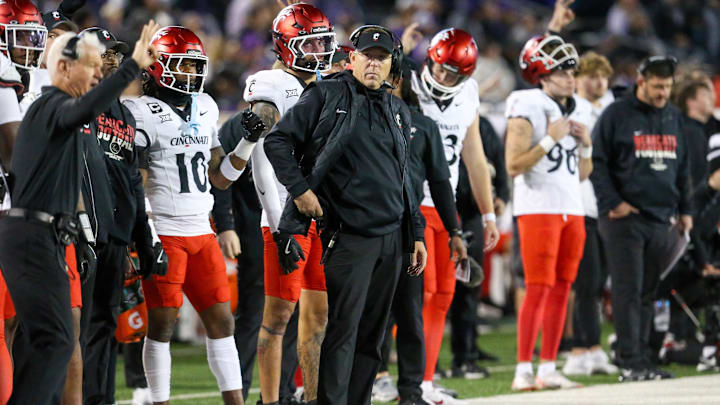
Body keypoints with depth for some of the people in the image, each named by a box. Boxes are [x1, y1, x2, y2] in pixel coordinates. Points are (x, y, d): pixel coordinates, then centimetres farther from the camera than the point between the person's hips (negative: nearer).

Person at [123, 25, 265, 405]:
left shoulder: (205, 109, 12)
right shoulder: (142, 113, -8)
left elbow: (219, 177, 16)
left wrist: (248, 142, 6)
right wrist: (146, 235, -20)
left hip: (201, 233, 7)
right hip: (163, 235, -7)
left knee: (221, 320, 5)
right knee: (162, 326, -2)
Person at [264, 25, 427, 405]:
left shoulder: (398, 111, 17)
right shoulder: (325, 96, -2)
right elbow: (277, 141, -3)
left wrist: (416, 234, 18)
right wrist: (299, 189, -12)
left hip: (391, 239, 6)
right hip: (348, 239, -6)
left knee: (372, 335, 8)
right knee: (343, 330, -10)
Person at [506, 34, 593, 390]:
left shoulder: (577, 111, 16)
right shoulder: (527, 110, -8)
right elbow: (514, 165, -16)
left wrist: (585, 144, 3)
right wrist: (550, 139, -16)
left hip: (572, 210, 7)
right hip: (538, 209, -7)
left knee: (561, 289, 5)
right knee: (539, 289, -11)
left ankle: (548, 368, 10)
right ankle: (523, 371, -9)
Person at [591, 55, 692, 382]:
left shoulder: (673, 118, 16)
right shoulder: (616, 115, -2)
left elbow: (683, 167, 24)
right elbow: (597, 162, -4)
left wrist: (685, 210, 18)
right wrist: (612, 203, -11)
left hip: (662, 219, 6)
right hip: (625, 218, -6)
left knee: (648, 292, 6)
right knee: (628, 291, -8)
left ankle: (636, 358, 10)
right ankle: (631, 363, -9)